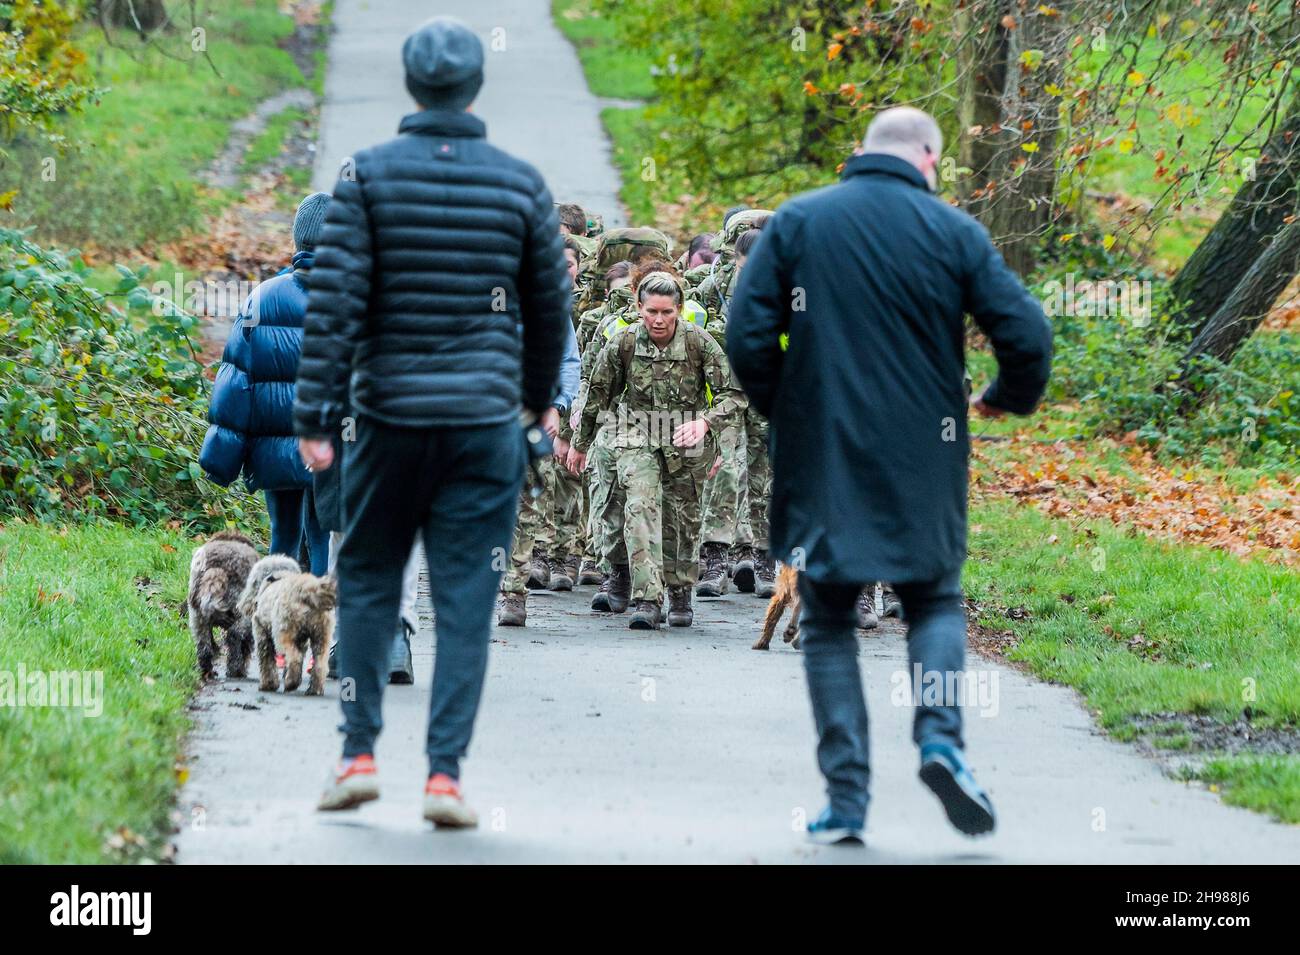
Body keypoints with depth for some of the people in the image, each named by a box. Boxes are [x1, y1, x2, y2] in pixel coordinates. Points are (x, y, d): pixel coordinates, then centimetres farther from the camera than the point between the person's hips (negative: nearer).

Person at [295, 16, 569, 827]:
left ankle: (359, 754, 9)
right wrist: (538, 396, 27)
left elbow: (335, 301, -8)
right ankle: (445, 773, -3)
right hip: (484, 422, 0)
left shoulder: (368, 176, -3)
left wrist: (315, 416, -6)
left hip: (390, 417, 0)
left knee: (367, 584, 13)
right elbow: (550, 306, 10)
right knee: (466, 602, 1)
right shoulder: (520, 185, 2)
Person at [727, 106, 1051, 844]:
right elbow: (1027, 335, -6)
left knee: (829, 624, 11)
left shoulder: (797, 222, 1)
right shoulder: (954, 232, -2)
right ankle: (940, 737, -7)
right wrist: (1010, 398, 15)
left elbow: (747, 338, -4)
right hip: (924, 461, 0)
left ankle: (846, 797, 3)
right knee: (936, 602, 18)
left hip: (821, 459, 0)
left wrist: (781, 412, 13)